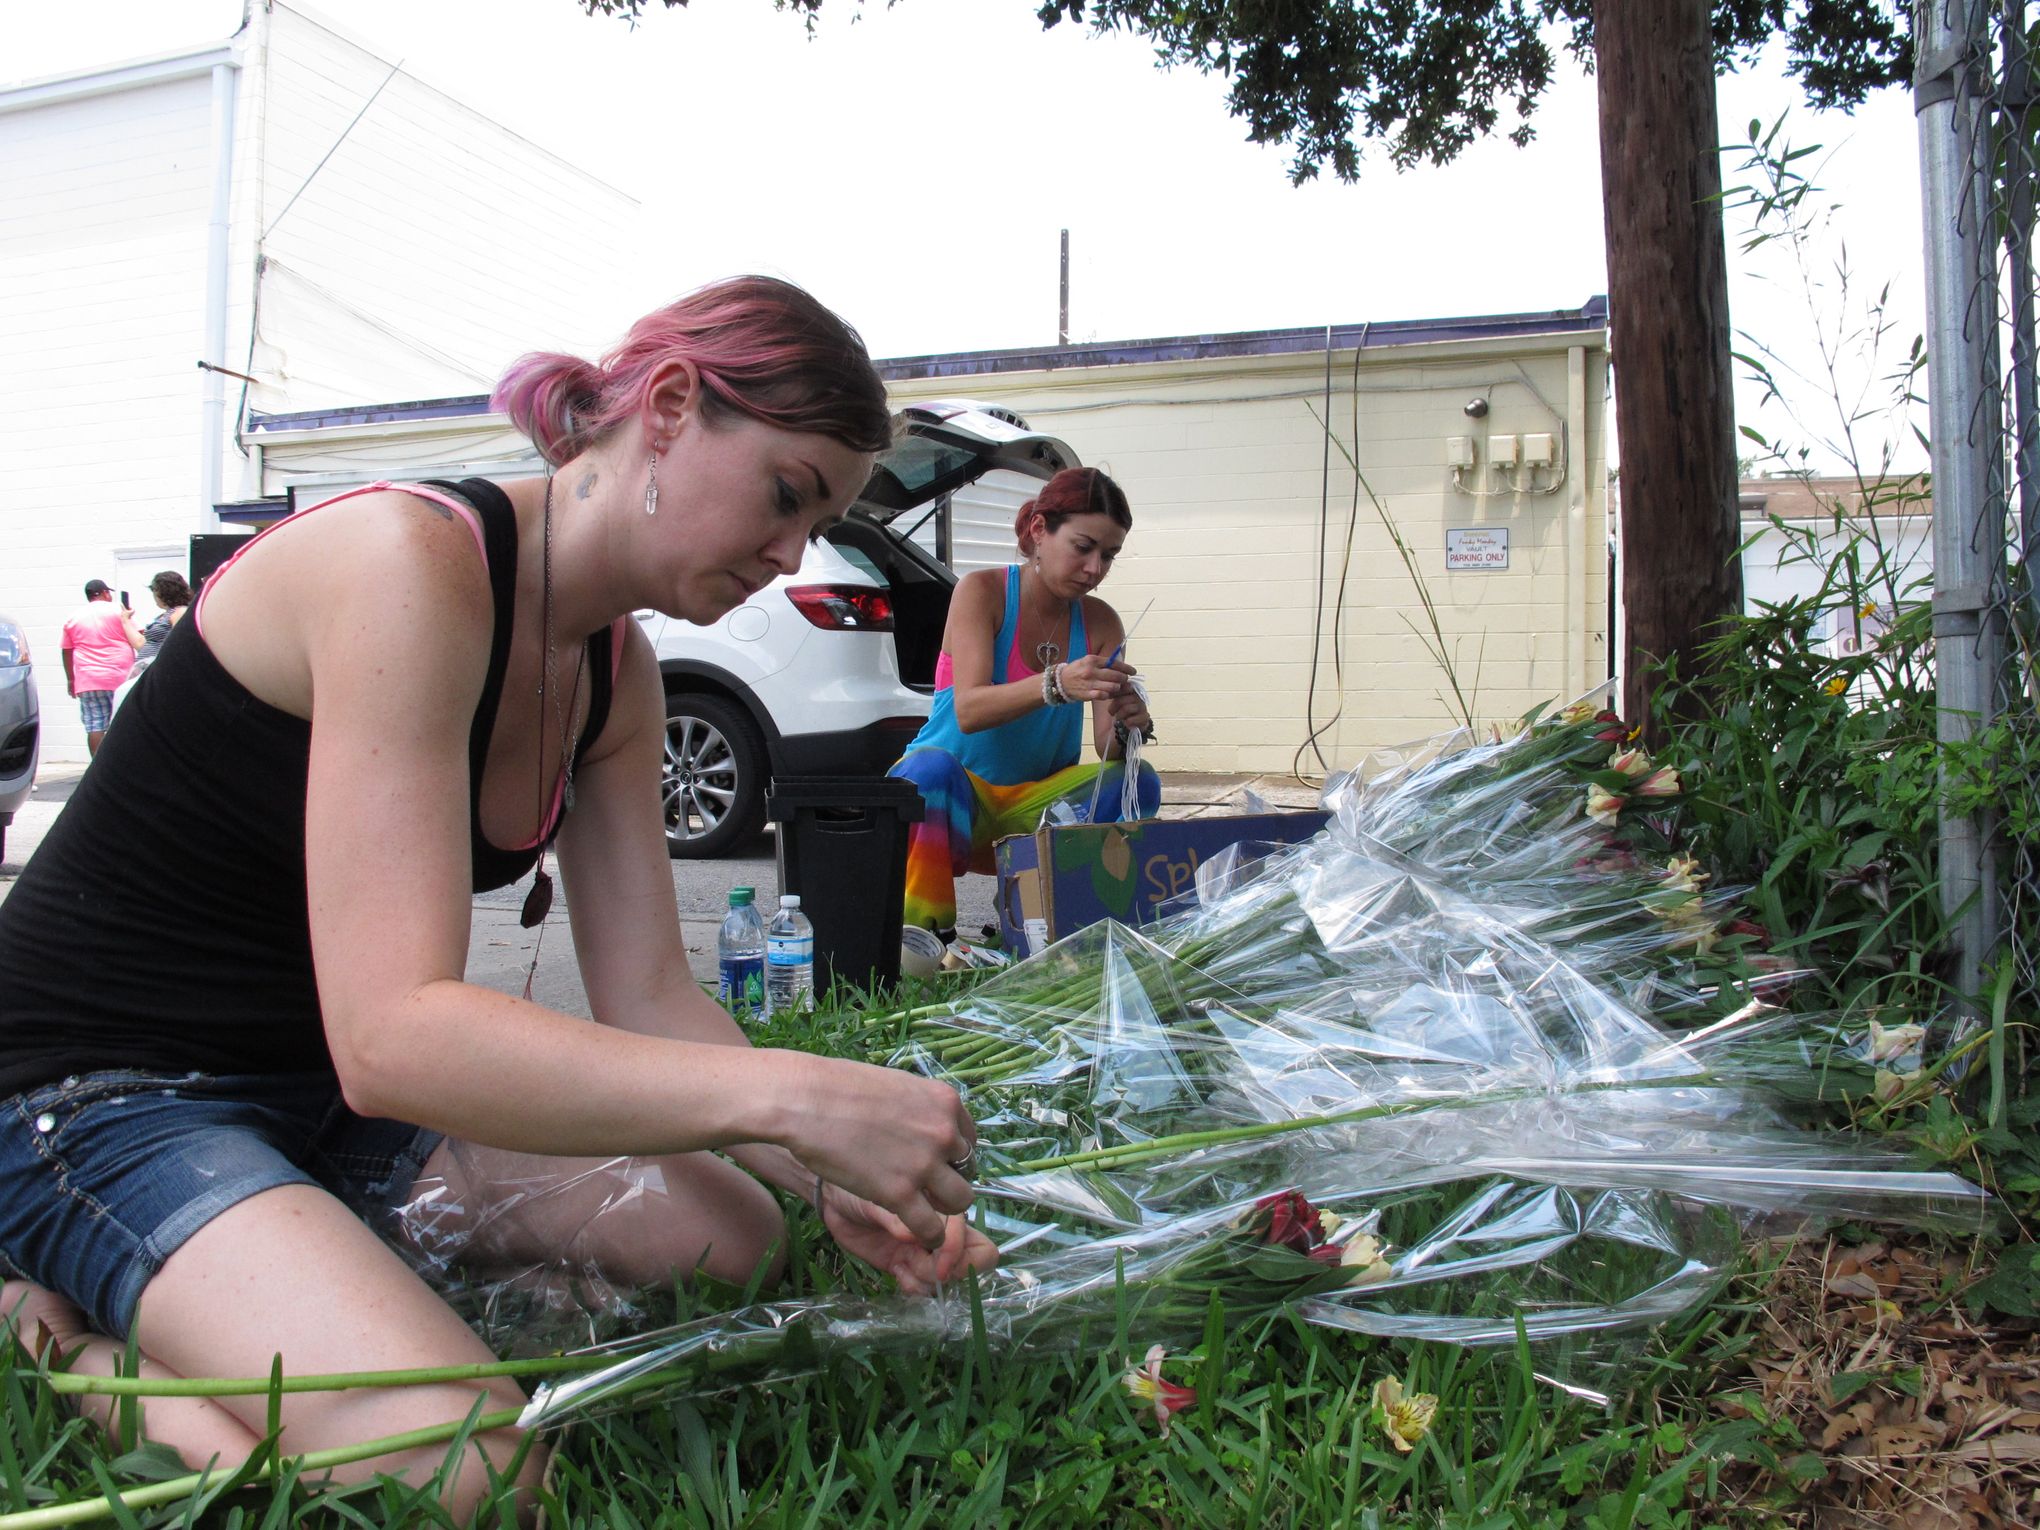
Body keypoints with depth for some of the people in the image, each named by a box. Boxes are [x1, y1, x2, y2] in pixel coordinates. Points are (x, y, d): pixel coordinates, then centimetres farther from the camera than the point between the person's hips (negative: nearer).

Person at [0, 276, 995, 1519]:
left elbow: (650, 998, -2)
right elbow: (391, 1035, -34)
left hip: (326, 1088, 9)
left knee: (728, 1238, 4)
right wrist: (793, 1099, -37)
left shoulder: (616, 673, 2)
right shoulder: (411, 562, -26)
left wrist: (834, 1178, -17)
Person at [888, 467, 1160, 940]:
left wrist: (1128, 729, -31)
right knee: (933, 767, -37)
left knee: (1135, 782, -20)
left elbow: (1107, 747, -6)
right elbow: (968, 711, -25)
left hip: (1036, 805, 4)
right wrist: (1056, 684, -42)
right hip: (955, 795, -4)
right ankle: (924, 930, -20)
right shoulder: (982, 591, -10)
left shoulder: (1100, 622, 2)